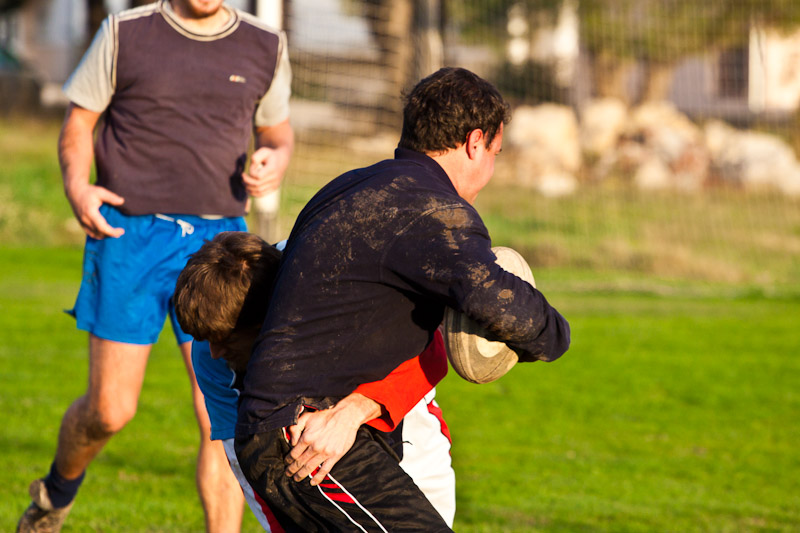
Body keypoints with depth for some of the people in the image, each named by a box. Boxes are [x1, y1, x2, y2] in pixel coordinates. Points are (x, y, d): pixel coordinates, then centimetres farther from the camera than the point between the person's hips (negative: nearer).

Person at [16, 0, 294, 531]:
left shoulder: (266, 47, 8)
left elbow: (279, 134, 20)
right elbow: (78, 123, 8)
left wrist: (274, 164, -4)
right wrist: (77, 187, -12)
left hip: (217, 240, 1)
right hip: (129, 235, -1)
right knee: (110, 411, 1)